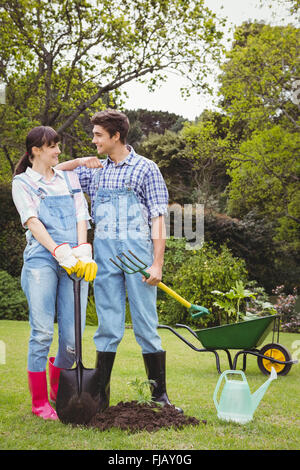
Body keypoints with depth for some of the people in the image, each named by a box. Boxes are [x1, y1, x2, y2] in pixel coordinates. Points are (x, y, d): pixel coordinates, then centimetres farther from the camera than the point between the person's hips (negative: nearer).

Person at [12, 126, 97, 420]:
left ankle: (57, 392, 22)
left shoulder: (70, 179, 22)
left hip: (75, 262, 3)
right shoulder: (22, 182, 9)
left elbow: (81, 217, 12)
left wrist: (83, 253, -6)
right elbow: (32, 221, -4)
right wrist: (61, 253, -16)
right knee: (42, 333, -7)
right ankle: (39, 402, 7)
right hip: (41, 260, -3)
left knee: (72, 337, -3)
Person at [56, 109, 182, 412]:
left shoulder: (145, 168, 3)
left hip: (137, 252, -3)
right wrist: (82, 161, 10)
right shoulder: (95, 172, 15)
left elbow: (158, 218, -1)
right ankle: (100, 396, 10)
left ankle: (160, 395, 9)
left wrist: (157, 264, -9)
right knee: (108, 327, 5)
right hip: (104, 256, 4)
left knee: (146, 326, -1)